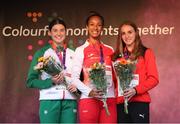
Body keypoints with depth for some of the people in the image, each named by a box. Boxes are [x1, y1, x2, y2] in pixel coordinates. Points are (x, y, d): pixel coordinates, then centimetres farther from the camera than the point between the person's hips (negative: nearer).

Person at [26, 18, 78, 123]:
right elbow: (31, 81, 1)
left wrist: (77, 86, -3)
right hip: (49, 101, -2)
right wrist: (51, 81, -13)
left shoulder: (73, 54, 12)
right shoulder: (42, 53, 4)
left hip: (70, 102, 2)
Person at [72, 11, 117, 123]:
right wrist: (89, 92, -14)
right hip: (89, 99, -3)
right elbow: (75, 77, 0)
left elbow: (114, 74, 16)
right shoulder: (81, 50, 5)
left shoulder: (110, 50, 15)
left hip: (110, 99, 3)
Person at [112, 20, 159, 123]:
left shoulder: (146, 53, 6)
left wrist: (136, 90, -16)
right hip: (121, 103, 3)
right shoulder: (117, 56, 15)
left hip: (139, 102, -3)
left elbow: (154, 78, -2)